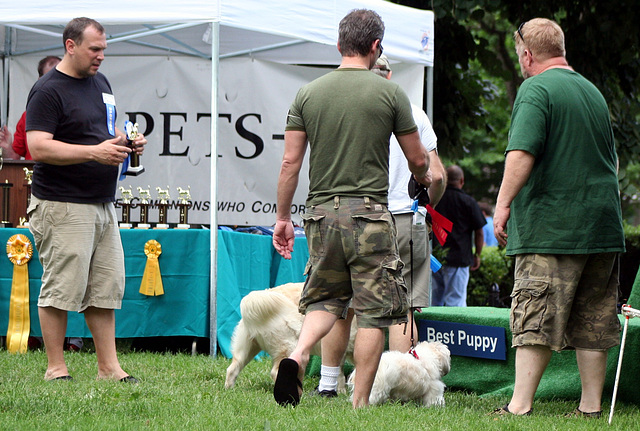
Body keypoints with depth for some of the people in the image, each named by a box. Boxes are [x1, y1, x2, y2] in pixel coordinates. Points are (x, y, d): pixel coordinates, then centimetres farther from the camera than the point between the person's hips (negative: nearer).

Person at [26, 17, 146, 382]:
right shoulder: (48, 91, -10)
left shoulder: (100, 82, 17)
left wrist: (126, 142, 6)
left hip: (103, 203, 8)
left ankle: (109, 366, 12)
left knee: (106, 287, 8)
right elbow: (39, 147, -19)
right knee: (62, 288, -5)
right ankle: (56, 368, 2)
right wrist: (95, 152, -23)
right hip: (63, 206, -8)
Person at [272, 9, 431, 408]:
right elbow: (418, 159, 4)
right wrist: (425, 177, 27)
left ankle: (298, 355, -11)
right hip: (369, 214, -3)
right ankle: (360, 403, 2)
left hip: (322, 211, 4)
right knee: (373, 310, 3)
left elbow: (290, 162, 3)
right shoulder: (390, 93, -3)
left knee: (325, 298, 17)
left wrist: (283, 217, 12)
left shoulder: (308, 94, 5)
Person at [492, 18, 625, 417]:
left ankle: (520, 405, -7)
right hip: (603, 227, 7)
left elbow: (522, 153, -21)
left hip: (551, 228, -7)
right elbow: (612, 159, 25)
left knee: (535, 319, -6)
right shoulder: (593, 91, 17)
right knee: (592, 322, 9)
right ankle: (592, 406, 11)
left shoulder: (536, 89, -8)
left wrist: (503, 203, -17)